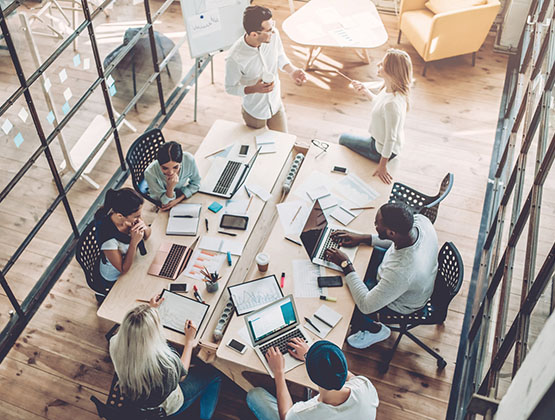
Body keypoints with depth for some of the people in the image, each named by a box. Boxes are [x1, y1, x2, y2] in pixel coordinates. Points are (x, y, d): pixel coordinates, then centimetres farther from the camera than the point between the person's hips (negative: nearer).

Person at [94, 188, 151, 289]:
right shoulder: (108, 236, -39)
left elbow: (147, 235, -3)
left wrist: (145, 227, -27)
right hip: (115, 280, -5)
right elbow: (123, 270, -26)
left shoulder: (130, 215, -23)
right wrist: (134, 243, -37)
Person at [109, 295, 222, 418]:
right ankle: (205, 416, 35)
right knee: (214, 374, 14)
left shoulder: (115, 345, -28)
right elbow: (182, 374, -15)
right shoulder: (166, 361, -42)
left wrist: (150, 308, 11)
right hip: (166, 408, -5)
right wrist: (189, 340, -4)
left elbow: (130, 329, -1)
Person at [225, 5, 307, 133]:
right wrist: (254, 89, -35)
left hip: (276, 105, 4)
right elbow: (230, 88, -19)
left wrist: (291, 70, -20)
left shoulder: (273, 34, -22)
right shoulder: (235, 58, -35)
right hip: (254, 111, -4)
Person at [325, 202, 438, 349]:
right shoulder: (420, 220, -27)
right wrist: (362, 238, -6)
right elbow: (397, 239, -1)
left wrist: (346, 265, -26)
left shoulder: (401, 271, -46)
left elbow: (366, 306, -32)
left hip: (400, 303, -7)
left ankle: (375, 329, 27)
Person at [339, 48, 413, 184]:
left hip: (381, 150, -9)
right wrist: (365, 91, 1)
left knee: (343, 139, 10)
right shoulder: (390, 89, -11)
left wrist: (382, 166, -22)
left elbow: (391, 138, -30)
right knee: (343, 138, 25)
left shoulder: (392, 104, -39)